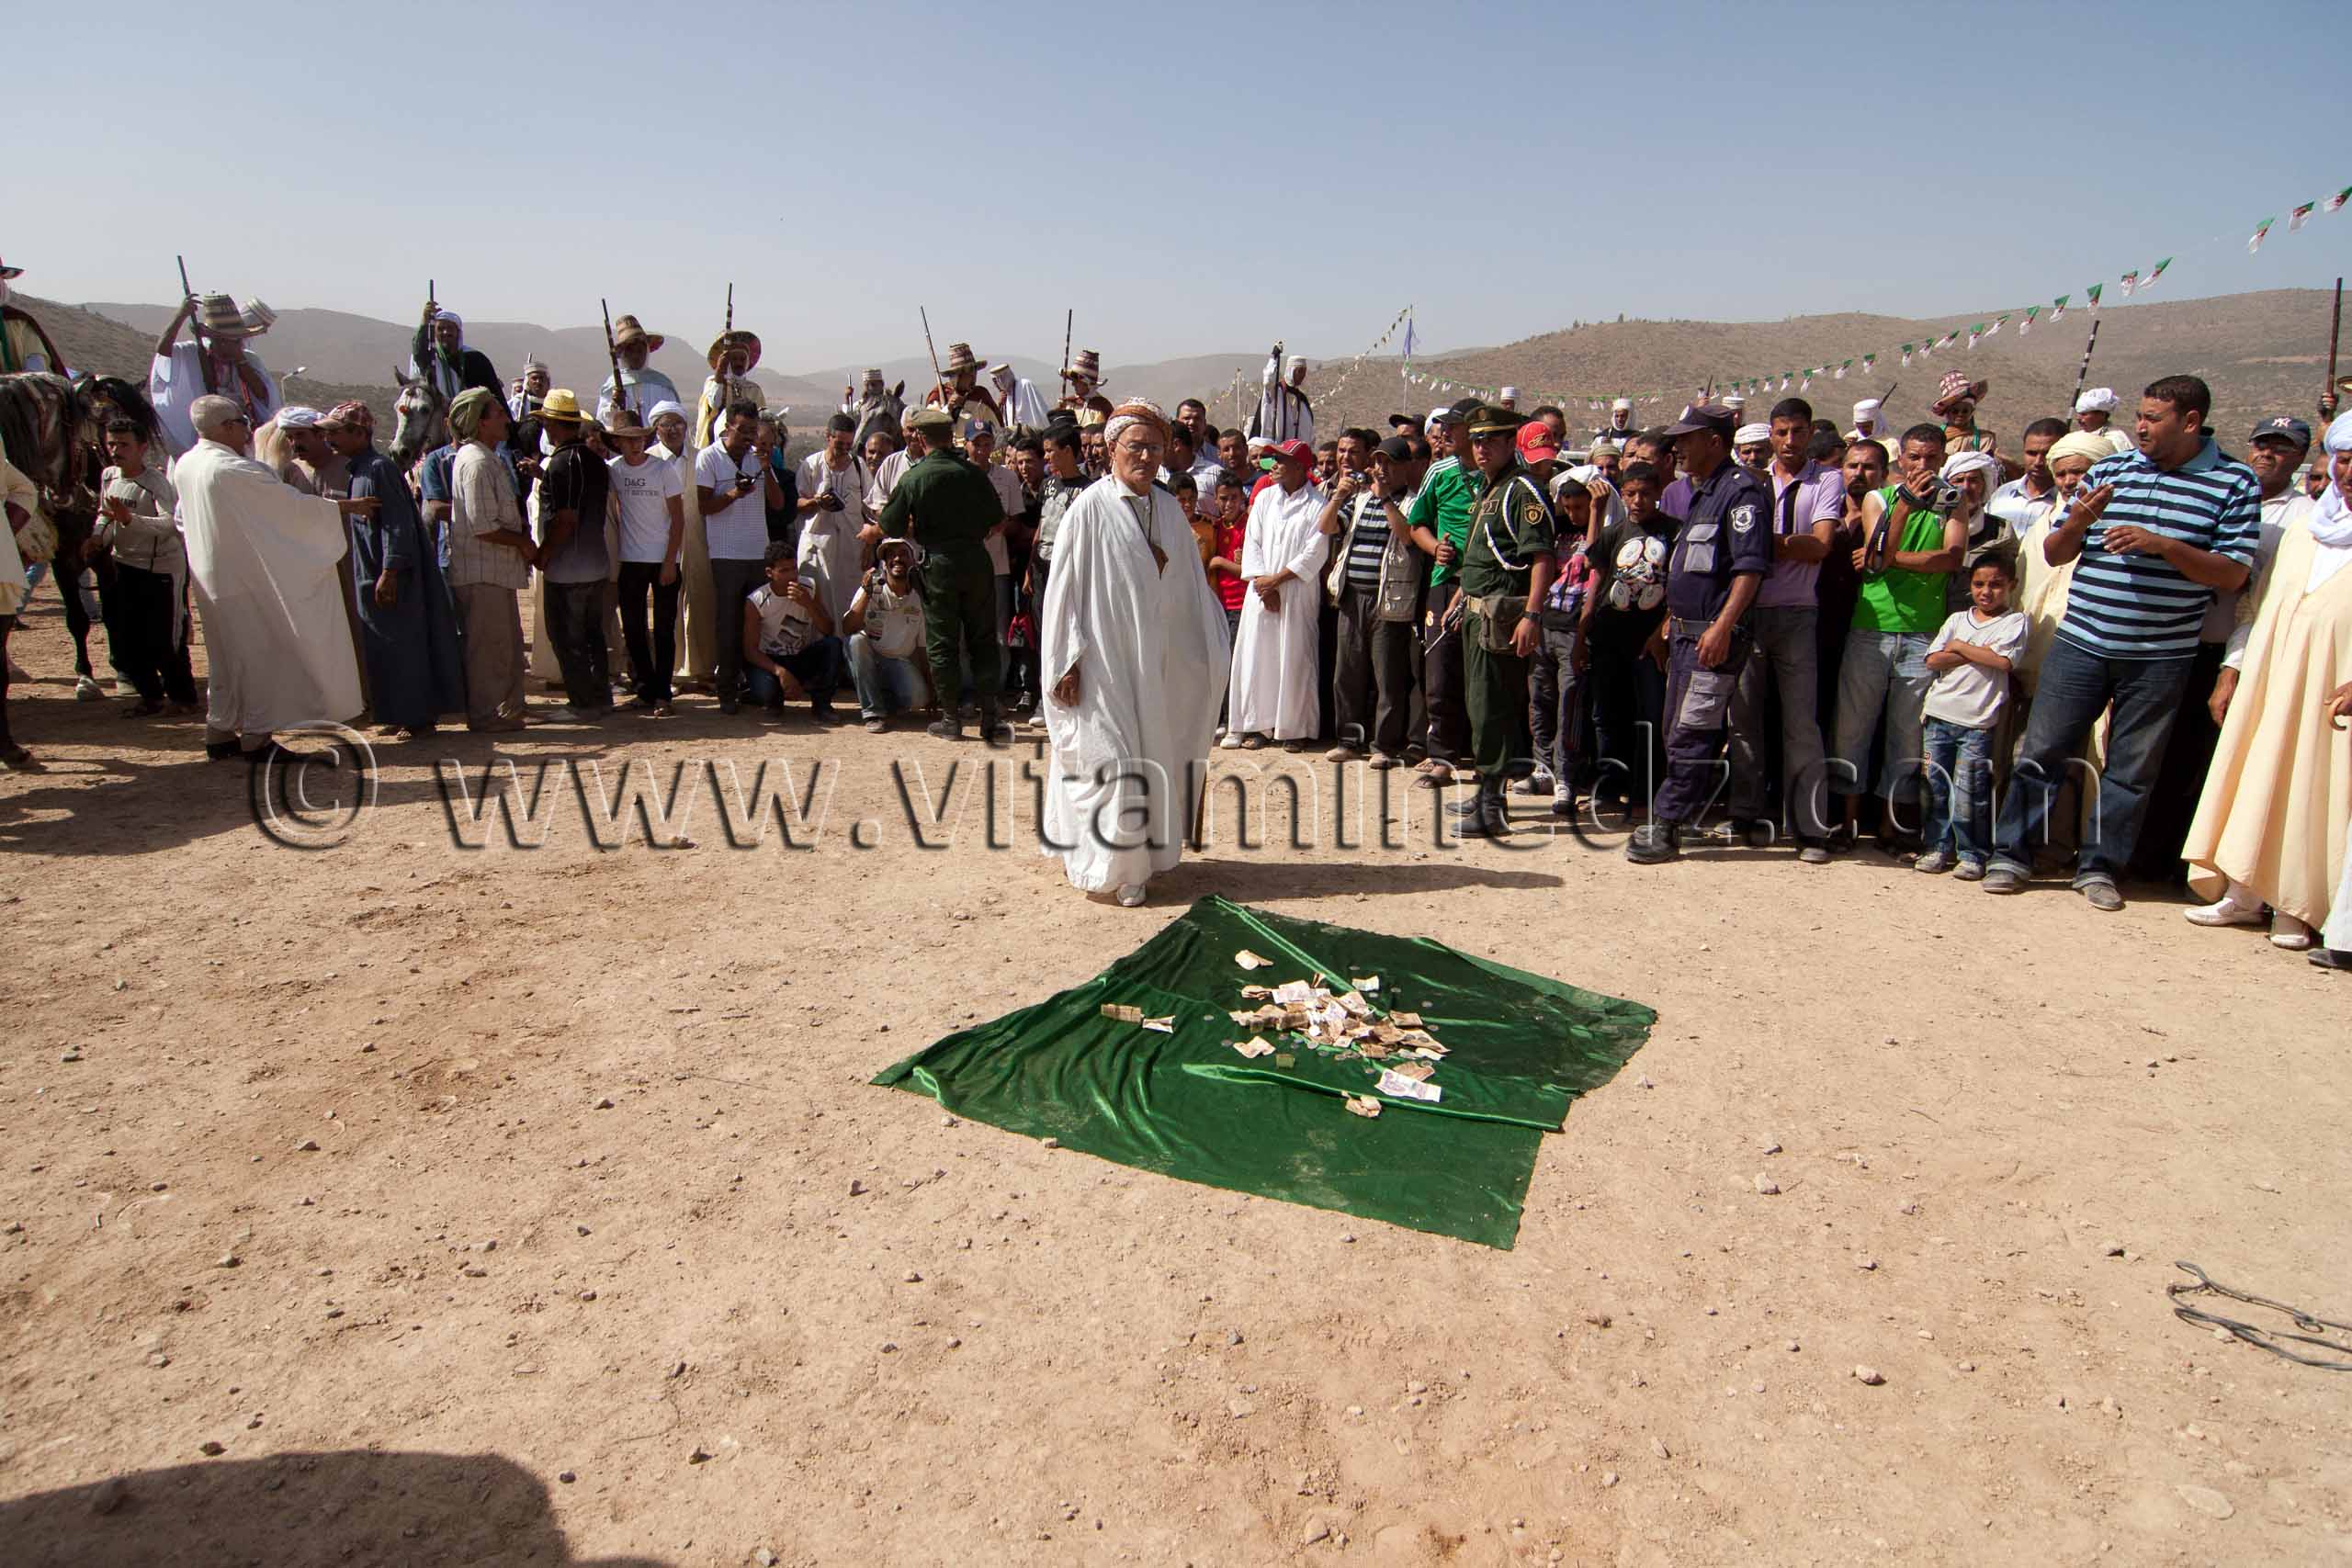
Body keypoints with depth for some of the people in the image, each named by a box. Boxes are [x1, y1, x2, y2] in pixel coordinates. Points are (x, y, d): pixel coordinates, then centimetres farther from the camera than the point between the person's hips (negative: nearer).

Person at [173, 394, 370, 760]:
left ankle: (220, 732, 22)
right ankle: (256, 736, 2)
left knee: (228, 654, 17)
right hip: (246, 577, -8)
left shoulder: (184, 466, 6)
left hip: (210, 578, 9)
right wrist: (348, 506, -6)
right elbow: (293, 503, -16)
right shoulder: (235, 470, -19)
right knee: (260, 652, -1)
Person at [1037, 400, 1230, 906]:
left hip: (1154, 664, 6)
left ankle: (1136, 856, 27)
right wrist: (1067, 661, -14)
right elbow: (1064, 587, -10)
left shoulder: (1168, 510, 8)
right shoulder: (1091, 508, -9)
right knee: (1107, 761, -4)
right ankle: (1106, 868, 9)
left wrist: (1208, 654, 13)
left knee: (1150, 759, 12)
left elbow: (1191, 587, 13)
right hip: (1102, 663, -6)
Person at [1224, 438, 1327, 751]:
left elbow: (1314, 554, -9)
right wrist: (1261, 581, -6)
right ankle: (1259, 725, 10)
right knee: (1256, 654, 2)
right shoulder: (1265, 497, 11)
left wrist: (1276, 580, -11)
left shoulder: (1317, 505, -4)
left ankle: (1295, 729, 6)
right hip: (1262, 588, 4)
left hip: (1298, 593, -4)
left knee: (1294, 657, -2)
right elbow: (1252, 542, 6)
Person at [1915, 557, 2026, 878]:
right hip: (1939, 715, 4)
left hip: (1978, 721, -3)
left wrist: (1959, 647, -3)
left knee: (1968, 793, -7)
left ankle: (1971, 854, 4)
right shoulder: (1957, 619, 14)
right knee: (1934, 785, 4)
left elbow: (2002, 660, -13)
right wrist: (1977, 653, -7)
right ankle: (1937, 847, 13)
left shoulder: (2014, 621, 4)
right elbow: (1933, 660, 2)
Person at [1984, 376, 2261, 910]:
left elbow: (2233, 574, -5)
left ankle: (2099, 866, 18)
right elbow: (2054, 554, 10)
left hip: (2161, 657, -1)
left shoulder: (2234, 483, 1)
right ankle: (2011, 855, 12)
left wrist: (2161, 545, -17)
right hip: (2080, 643, 2)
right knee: (2040, 751, 2)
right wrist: (2075, 524, -11)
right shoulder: (2108, 472, 8)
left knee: (2131, 769, 6)